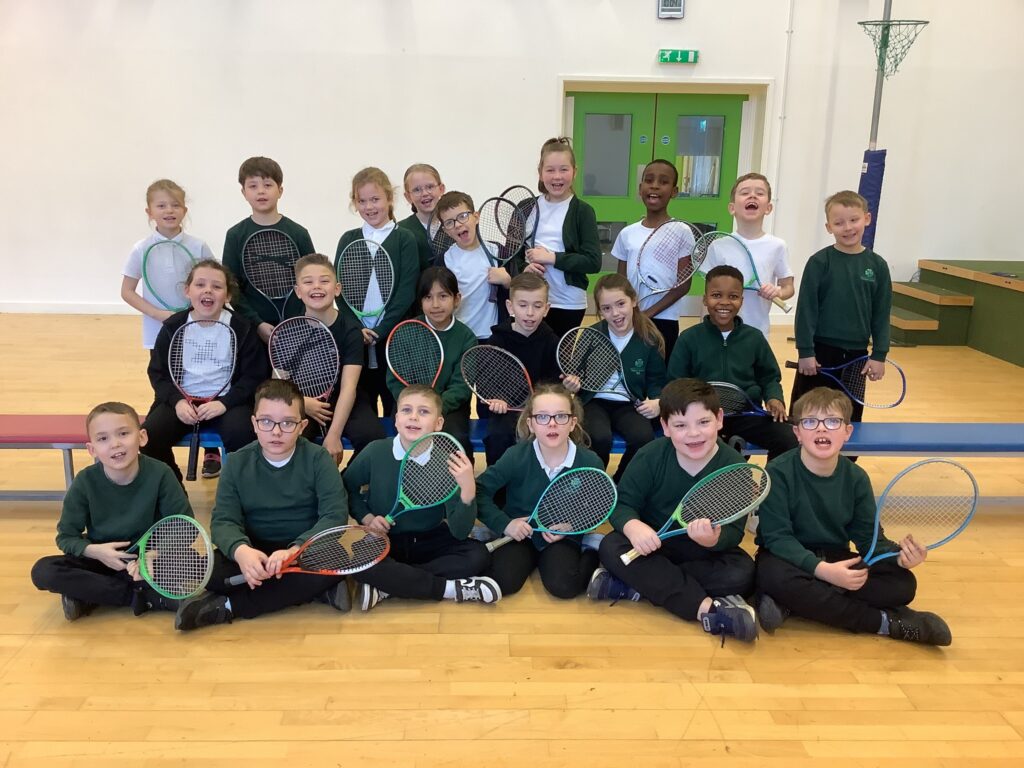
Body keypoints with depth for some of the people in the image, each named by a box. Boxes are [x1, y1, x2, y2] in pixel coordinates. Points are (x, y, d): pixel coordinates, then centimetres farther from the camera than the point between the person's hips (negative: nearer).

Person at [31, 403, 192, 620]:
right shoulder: (85, 482, -13)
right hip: (103, 559, 1)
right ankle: (145, 596, -23)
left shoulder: (160, 474, -17)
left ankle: (89, 595, -19)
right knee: (43, 571, -24)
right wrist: (94, 551, -24)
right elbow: (66, 536, -4)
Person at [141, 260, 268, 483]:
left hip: (228, 401, -2)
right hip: (182, 401, 3)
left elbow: (254, 376, -4)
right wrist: (177, 400, -11)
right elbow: (158, 372, 7)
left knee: (240, 434, -32)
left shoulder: (242, 329, -5)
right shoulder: (172, 327, 2)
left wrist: (224, 403, -18)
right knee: (147, 438, -19)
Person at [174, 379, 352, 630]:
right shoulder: (237, 464, -2)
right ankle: (316, 590, -22)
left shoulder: (318, 459, -8)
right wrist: (240, 550, -34)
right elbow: (223, 520, -10)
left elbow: (335, 514, -17)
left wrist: (295, 550, -33)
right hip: (255, 553, 2)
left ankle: (225, 607, -25)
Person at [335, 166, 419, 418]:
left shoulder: (404, 239, 1)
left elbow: (406, 292, -7)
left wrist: (380, 330, -14)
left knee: (395, 407, 4)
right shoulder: (348, 240, 10)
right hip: (355, 338, 3)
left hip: (394, 337, -2)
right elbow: (340, 289, 3)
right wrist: (356, 328, -10)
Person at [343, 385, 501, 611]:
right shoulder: (375, 452, -14)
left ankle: (386, 586, -21)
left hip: (430, 541, 1)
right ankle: (450, 588, -22)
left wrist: (468, 489, -35)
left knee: (478, 555, -23)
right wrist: (366, 517, -8)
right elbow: (347, 487, 8)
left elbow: (459, 532, -20)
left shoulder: (447, 461, -16)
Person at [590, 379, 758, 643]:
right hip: (654, 545, 1)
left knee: (742, 573, -29)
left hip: (707, 551, 0)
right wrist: (633, 526, -37)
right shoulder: (650, 457, -13)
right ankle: (708, 608, -34)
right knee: (610, 547, -28)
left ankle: (634, 585, -27)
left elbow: (734, 531, -17)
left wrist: (714, 539, -42)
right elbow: (622, 504, -13)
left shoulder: (734, 466, -15)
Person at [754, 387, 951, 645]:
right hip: (789, 557, -4)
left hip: (837, 560, 5)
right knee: (775, 577, -39)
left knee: (902, 583, -16)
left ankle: (794, 602, -24)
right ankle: (887, 622, -25)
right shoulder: (778, 473, -16)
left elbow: (868, 537, -1)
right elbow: (778, 537, -20)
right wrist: (823, 570, -34)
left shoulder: (856, 478, -2)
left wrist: (899, 556, -24)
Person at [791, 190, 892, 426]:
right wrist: (806, 351, -11)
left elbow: (881, 314, 4)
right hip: (820, 351, -3)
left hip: (856, 355, 3)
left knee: (850, 417, 13)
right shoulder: (819, 262, -7)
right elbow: (806, 309, -8)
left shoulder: (877, 265, 1)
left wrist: (879, 355, 0)